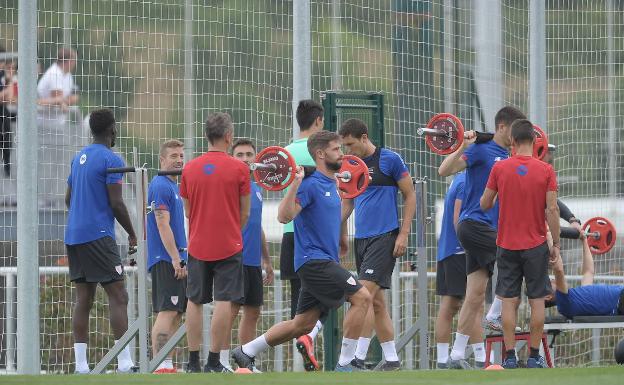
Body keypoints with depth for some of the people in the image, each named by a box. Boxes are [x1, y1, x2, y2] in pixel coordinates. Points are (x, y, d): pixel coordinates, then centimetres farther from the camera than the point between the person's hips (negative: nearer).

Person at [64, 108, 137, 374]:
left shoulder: (79, 158, 15)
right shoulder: (110, 160, -9)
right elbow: (116, 203, -12)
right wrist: (132, 235, -2)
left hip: (74, 236, 8)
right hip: (98, 236, -8)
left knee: (84, 299, 7)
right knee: (118, 297, -8)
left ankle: (81, 367, 3)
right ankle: (124, 364, -15)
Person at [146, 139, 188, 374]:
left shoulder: (174, 186, 19)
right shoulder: (160, 186, -12)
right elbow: (163, 225, -18)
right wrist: (176, 259, -22)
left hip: (176, 260, 10)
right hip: (166, 260, -10)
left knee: (175, 314, 9)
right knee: (167, 312, -14)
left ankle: (167, 365, 10)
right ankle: (160, 366, -17)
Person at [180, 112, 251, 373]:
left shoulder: (189, 169, 2)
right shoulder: (239, 168, -7)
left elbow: (188, 211, 12)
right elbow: (244, 214, 1)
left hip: (198, 245, 3)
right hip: (229, 245, -3)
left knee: (195, 302, 10)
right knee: (224, 301, -3)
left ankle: (193, 362, 9)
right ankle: (214, 362, -7)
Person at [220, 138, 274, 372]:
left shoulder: (256, 189, 17)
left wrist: (267, 261, 24)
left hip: (253, 261, 8)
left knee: (252, 312, 9)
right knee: (230, 309, -9)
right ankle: (223, 362, -7)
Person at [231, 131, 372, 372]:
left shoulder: (330, 185, 15)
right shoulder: (311, 184, -12)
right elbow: (284, 216, -23)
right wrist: (295, 184, -33)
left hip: (324, 261, 10)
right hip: (314, 259, -10)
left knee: (303, 325, 10)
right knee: (361, 297, -18)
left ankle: (246, 352, 20)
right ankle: (345, 364, -15)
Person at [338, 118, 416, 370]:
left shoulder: (389, 160, -6)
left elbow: (410, 196, -3)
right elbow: (347, 201, 20)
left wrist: (403, 235, -9)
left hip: (385, 236, -7)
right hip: (362, 237, 7)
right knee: (377, 302, 8)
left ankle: (358, 357, -18)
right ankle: (391, 359, 14)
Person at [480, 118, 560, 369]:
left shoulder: (500, 168, -5)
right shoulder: (546, 170, -7)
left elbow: (484, 205, 3)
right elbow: (552, 210, -8)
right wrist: (556, 244, 0)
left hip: (507, 245, 1)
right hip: (536, 245, -1)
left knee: (509, 301, 4)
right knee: (537, 301, 6)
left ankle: (510, 356, 1)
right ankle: (534, 356, 5)